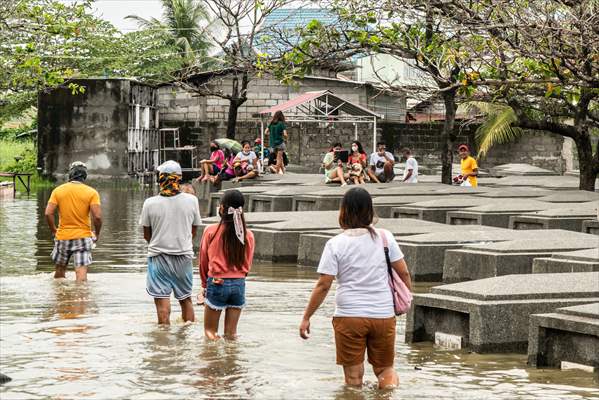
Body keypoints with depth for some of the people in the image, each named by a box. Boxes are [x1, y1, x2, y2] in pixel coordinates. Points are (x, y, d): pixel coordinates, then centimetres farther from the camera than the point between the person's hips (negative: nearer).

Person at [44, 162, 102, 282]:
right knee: (81, 273, -7)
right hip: (83, 236, -2)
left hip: (62, 236, 2)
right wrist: (97, 234, 3)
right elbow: (97, 216, -12)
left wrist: (53, 230, 8)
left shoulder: (58, 191, 1)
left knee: (59, 271, 17)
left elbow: (48, 213, -6)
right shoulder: (91, 192, -4)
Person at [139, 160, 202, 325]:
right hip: (184, 256, 2)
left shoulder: (150, 203, -10)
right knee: (186, 299, 17)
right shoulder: (191, 200, -6)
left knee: (162, 300, 0)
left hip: (159, 256, -2)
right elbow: (193, 232, 5)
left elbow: (147, 235, 1)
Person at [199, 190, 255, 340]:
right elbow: (247, 265, 6)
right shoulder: (248, 235, -4)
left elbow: (203, 261, 2)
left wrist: (205, 284, 17)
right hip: (239, 285, 3)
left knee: (210, 332, 8)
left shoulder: (211, 231, -9)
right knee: (231, 335, 12)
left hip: (216, 283, -3)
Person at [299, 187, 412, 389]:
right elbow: (403, 272, 3)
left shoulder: (335, 244, -6)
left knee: (353, 377, 9)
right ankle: (390, 384, -13)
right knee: (384, 369, 15)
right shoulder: (384, 237, 1)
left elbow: (323, 285, -8)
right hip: (383, 314, 2)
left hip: (349, 315, -2)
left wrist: (306, 317, -1)